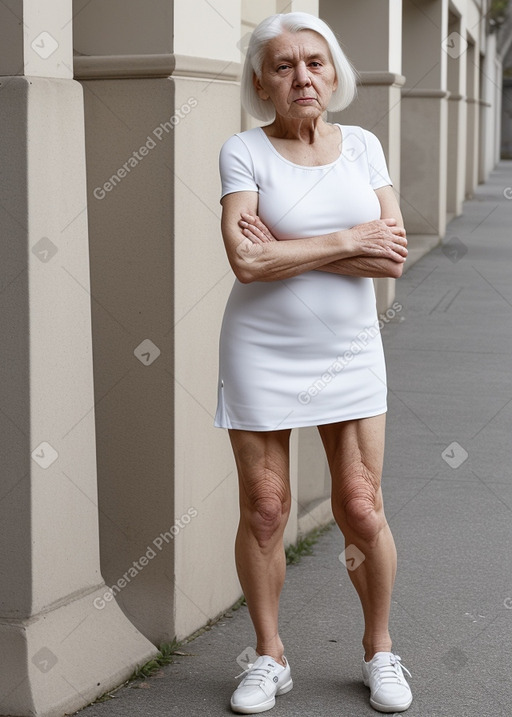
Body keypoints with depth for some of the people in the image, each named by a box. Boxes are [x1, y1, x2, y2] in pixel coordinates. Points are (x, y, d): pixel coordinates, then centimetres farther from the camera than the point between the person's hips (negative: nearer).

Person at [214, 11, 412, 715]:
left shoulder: (363, 145, 2)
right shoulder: (243, 151, -6)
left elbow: (393, 256, -8)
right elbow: (246, 262, -20)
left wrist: (288, 250, -16)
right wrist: (348, 240, -16)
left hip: (349, 352, 2)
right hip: (262, 354, -2)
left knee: (362, 511, 3)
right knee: (264, 511, 4)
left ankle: (379, 650, 23)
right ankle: (269, 657, 21)